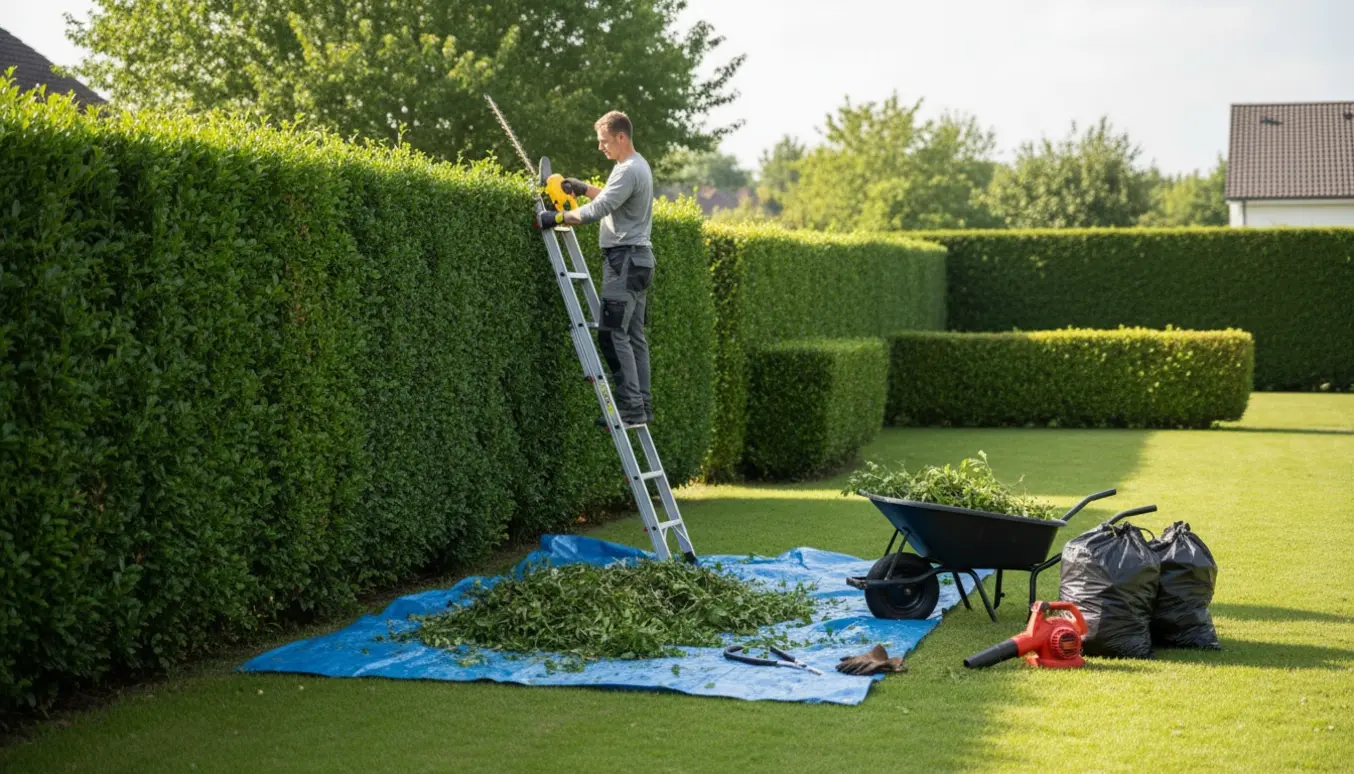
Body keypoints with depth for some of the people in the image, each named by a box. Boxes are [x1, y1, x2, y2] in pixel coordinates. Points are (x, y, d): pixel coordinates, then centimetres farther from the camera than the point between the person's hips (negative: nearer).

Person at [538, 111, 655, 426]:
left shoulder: (628, 171, -16)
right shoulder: (638, 165, 17)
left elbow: (597, 210, -21)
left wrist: (557, 218, -13)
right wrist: (585, 188, 21)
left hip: (625, 258, -11)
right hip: (638, 259, 11)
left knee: (613, 334, -12)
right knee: (633, 336, 10)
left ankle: (630, 407, -14)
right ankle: (642, 405, 11)